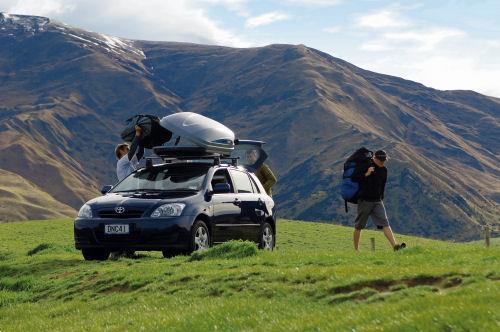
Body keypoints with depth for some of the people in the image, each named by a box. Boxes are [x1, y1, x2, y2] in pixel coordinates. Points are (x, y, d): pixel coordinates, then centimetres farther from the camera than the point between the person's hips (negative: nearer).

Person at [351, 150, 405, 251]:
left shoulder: (384, 170, 11)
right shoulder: (365, 166, -9)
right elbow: (354, 178, -15)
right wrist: (366, 174, -25)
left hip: (377, 201, 5)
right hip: (364, 200, -5)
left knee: (385, 223, -8)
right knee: (359, 226, 3)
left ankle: (395, 246, -19)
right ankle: (356, 249, 14)